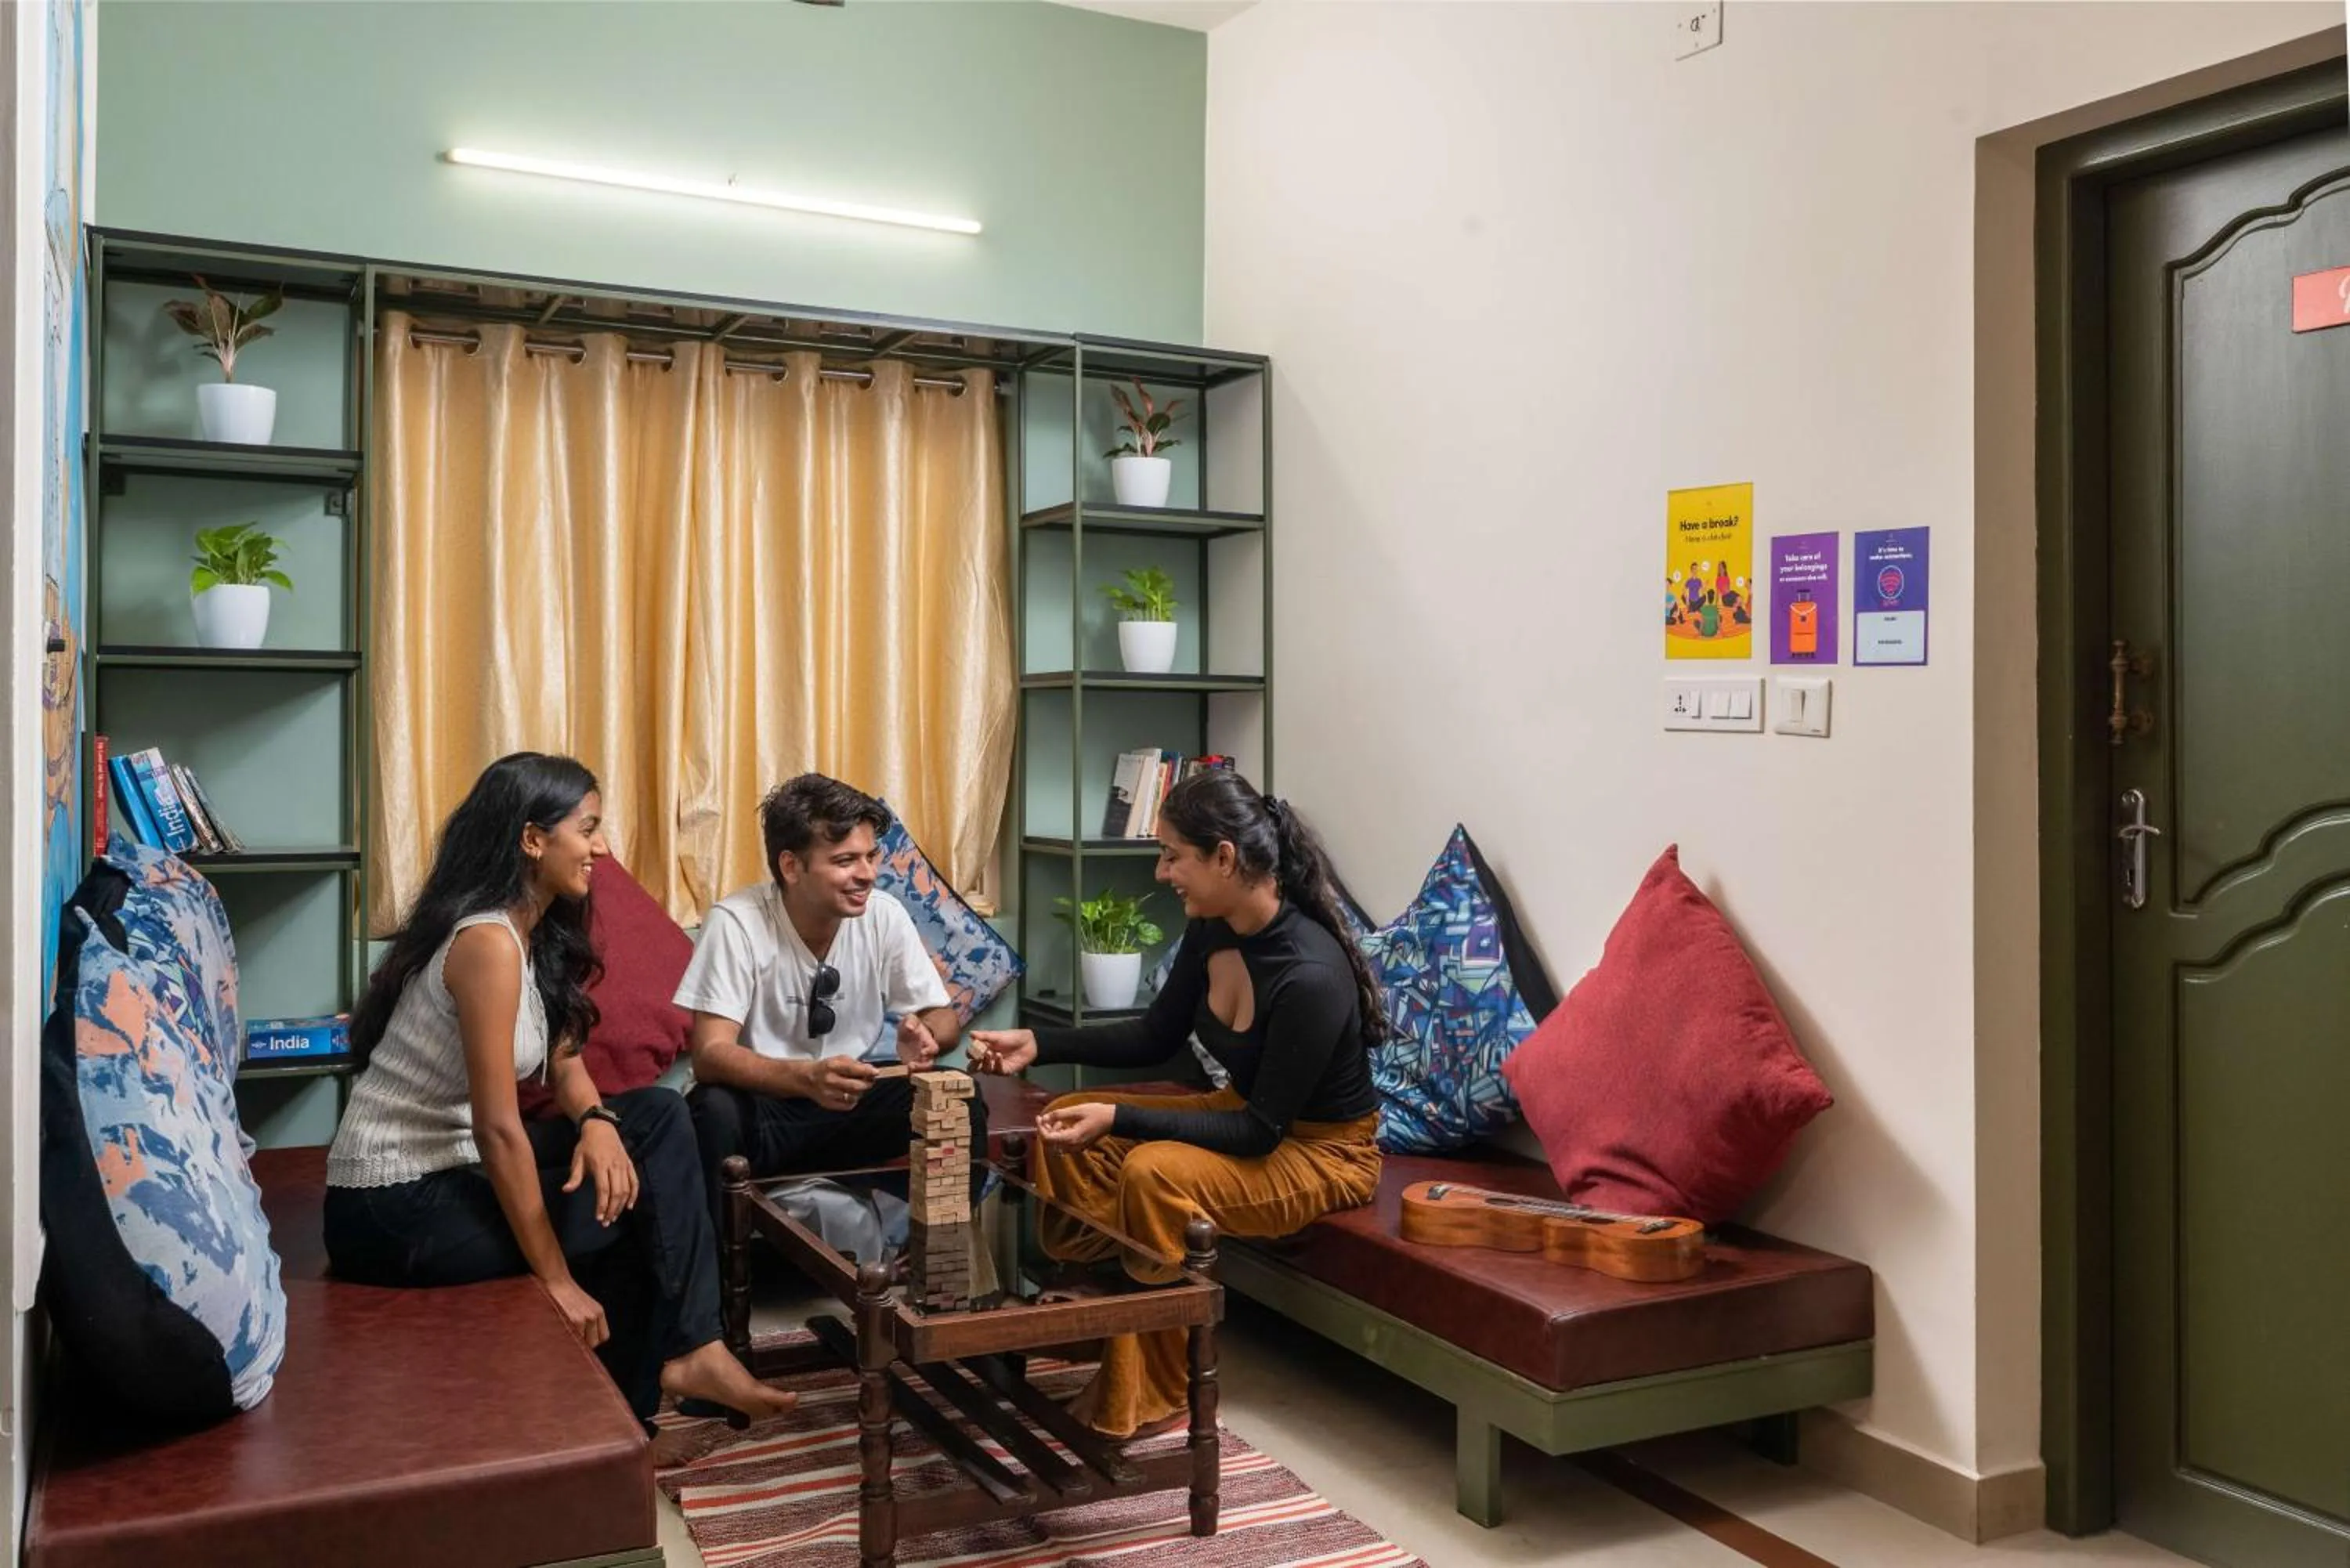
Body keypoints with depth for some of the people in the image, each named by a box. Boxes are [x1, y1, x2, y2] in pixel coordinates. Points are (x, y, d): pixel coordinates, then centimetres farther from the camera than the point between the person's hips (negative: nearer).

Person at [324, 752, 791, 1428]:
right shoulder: (489, 942, -22)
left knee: (659, 1116, -1)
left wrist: (598, 1121, -13)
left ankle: (674, 1358, 0)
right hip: (396, 1205, -9)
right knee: (645, 1201, -6)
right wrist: (557, 1281, -19)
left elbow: (564, 1063, 12)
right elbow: (498, 1127, -24)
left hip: (451, 1168, 9)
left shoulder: (538, 933, 7)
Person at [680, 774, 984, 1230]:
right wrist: (807, 1077, -43)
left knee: (960, 1106, -20)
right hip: (761, 1108, -3)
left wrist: (926, 1034, -26)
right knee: (712, 1112, -35)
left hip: (851, 1104, 3)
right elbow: (710, 1054, -24)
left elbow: (944, 1017, 0)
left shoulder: (885, 916, -8)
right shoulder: (737, 923, -18)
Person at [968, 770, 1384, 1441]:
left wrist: (1120, 1118, -32)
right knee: (1067, 1123, -4)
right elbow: (1157, 1037, 7)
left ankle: (1148, 1399, -13)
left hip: (1321, 1151, -8)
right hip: (1247, 1110, 8)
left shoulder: (1311, 975, -32)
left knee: (1156, 1173, -31)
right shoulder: (1212, 932, -8)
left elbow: (1260, 1132, -27)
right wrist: (1038, 1044, -4)